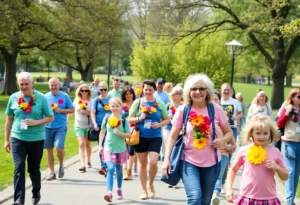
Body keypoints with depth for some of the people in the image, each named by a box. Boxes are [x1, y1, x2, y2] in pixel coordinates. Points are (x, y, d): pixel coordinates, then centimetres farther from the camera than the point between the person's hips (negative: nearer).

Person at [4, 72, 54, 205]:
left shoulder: (41, 98, -5)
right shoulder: (14, 98, 1)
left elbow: (50, 118, -1)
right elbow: (9, 119, 9)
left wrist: (36, 122, -18)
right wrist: (6, 139, 9)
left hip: (36, 139, -1)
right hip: (18, 139, 1)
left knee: (34, 169, 12)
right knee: (19, 168, -10)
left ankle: (36, 192, 38)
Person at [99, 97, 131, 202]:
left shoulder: (124, 120, -5)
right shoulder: (107, 118, 0)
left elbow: (129, 135, -6)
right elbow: (102, 132, 11)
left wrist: (119, 133, -22)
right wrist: (100, 145, 8)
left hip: (120, 149, 1)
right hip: (108, 148, -1)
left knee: (119, 170, 15)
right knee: (110, 169, -16)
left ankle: (119, 190, 36)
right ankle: (109, 192, -24)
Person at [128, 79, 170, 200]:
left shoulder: (160, 103, 1)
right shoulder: (138, 102, 1)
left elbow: (167, 119, 7)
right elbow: (130, 119, 3)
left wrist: (159, 124, -12)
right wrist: (139, 118, -15)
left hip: (155, 137, -1)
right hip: (141, 137, 1)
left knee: (153, 162, -14)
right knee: (143, 163, 8)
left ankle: (151, 185, 13)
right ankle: (144, 190, 20)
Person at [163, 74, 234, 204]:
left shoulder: (216, 109, -3)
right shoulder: (183, 110, -6)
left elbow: (229, 132, 7)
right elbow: (173, 136, -2)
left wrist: (222, 140, -16)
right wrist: (167, 159, -11)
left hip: (211, 163, 2)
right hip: (189, 161, -2)